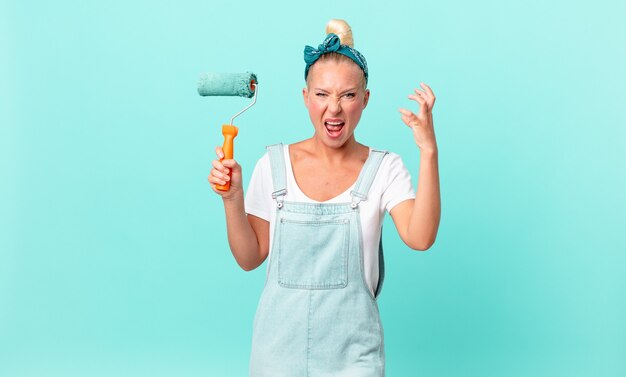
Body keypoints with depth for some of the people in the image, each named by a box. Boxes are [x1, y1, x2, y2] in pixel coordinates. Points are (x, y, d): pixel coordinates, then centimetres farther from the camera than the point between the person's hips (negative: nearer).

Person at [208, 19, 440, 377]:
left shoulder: (385, 169, -5)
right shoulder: (275, 163, -2)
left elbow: (420, 238, -21)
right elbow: (250, 258, 2)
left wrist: (428, 151, -26)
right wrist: (232, 199, -13)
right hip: (281, 342, 1)